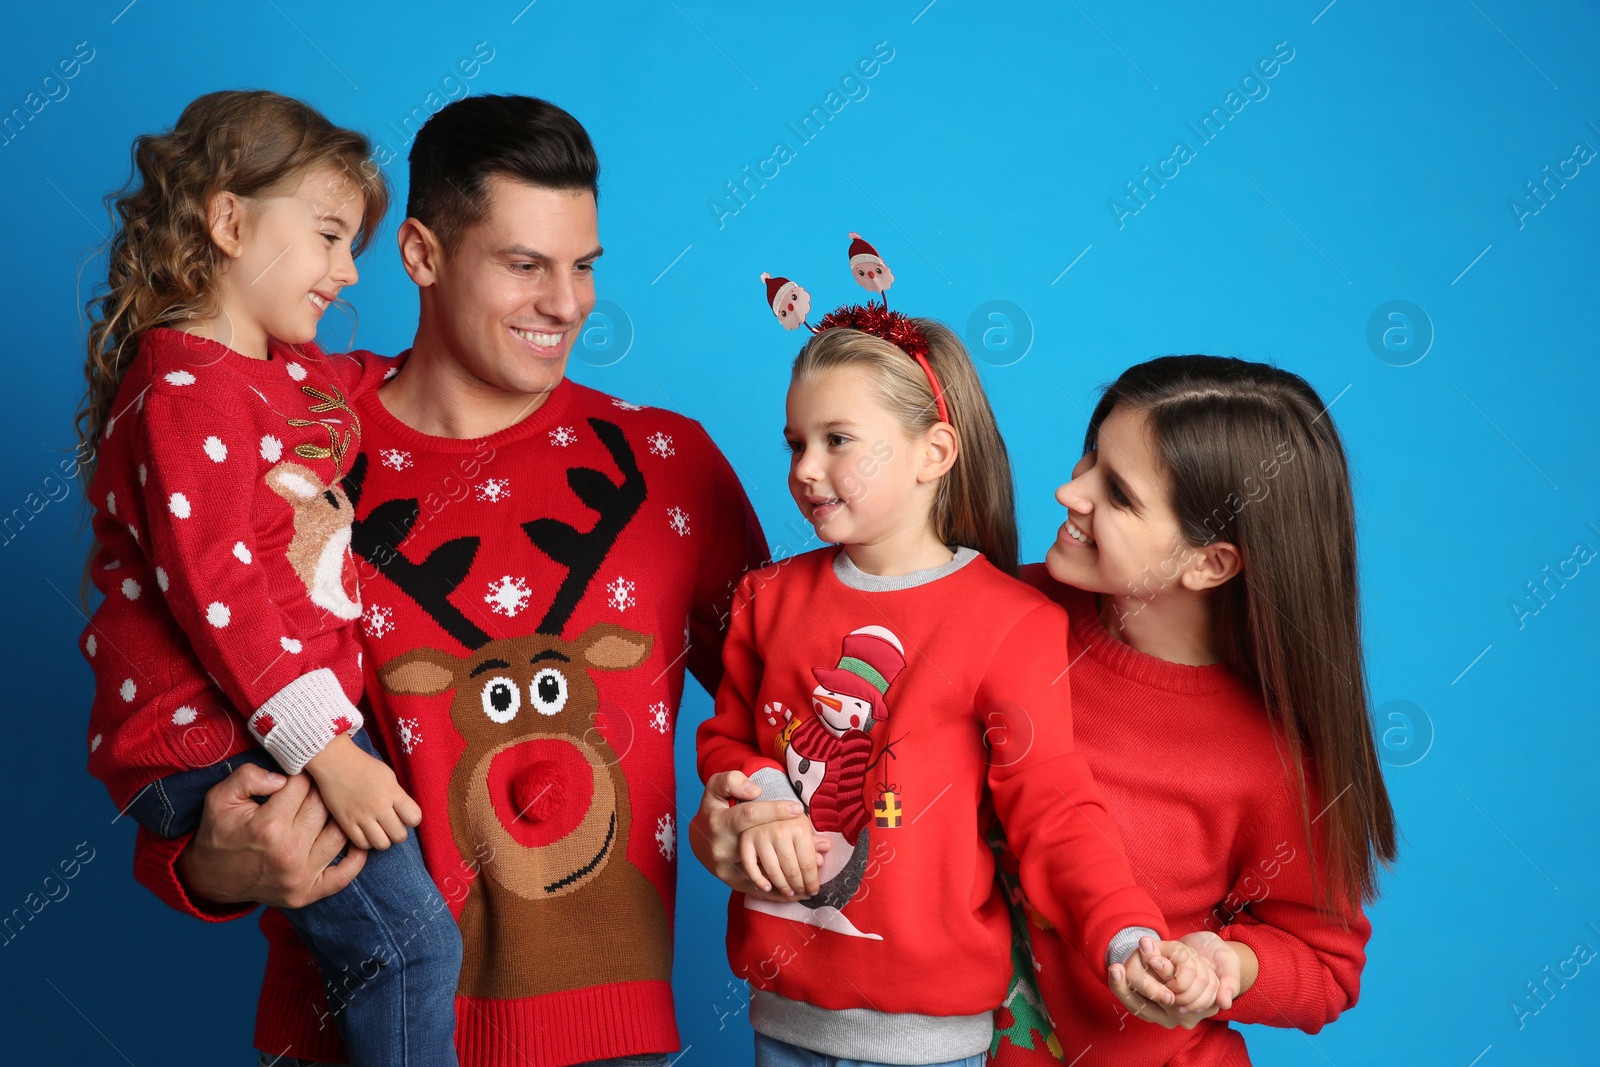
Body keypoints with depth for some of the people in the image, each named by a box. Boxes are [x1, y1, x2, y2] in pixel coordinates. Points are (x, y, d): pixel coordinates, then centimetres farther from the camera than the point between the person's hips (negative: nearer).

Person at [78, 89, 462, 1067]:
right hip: (210, 742, -10)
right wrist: (325, 751, -22)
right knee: (410, 940, -15)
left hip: (299, 711, 10)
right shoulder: (187, 392, -15)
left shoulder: (298, 370, 14)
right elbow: (216, 590, -21)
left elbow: (372, 389, 39)